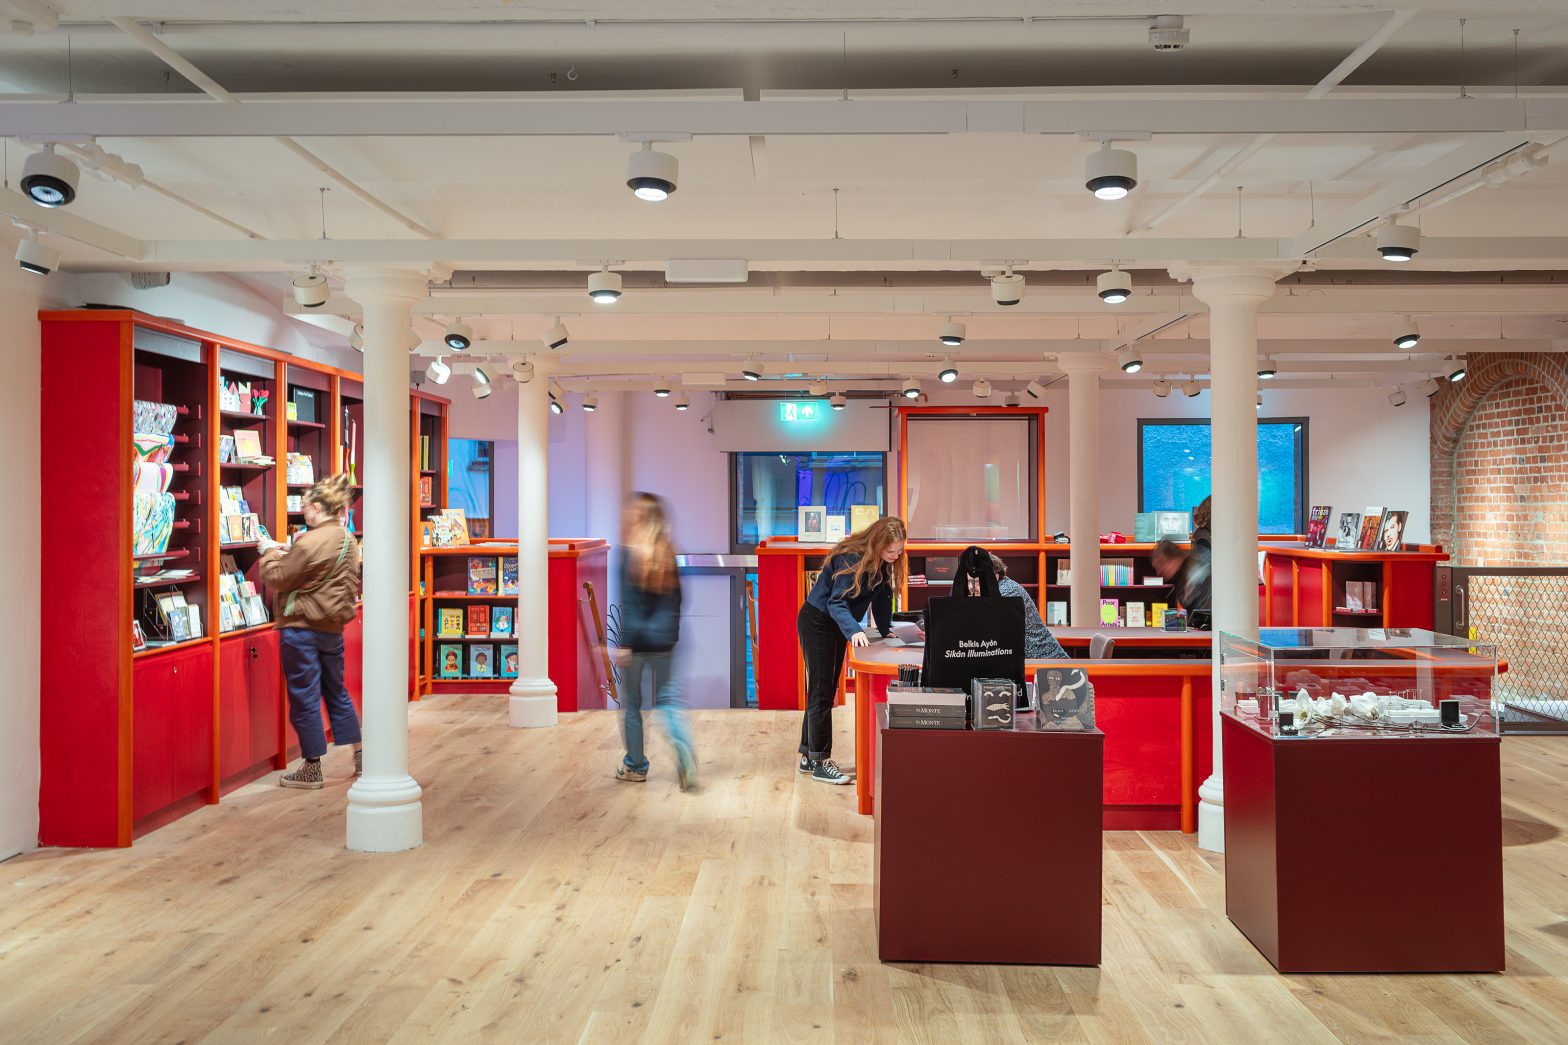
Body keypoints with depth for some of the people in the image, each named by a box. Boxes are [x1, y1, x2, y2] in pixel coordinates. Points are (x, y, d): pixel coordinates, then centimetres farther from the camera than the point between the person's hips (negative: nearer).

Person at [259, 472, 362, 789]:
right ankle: (360, 757, 24)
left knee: (304, 697, 3)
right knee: (336, 692, 19)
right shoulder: (349, 541, 7)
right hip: (333, 628, 8)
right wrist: (288, 553, 14)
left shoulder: (310, 542, -20)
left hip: (301, 629, -8)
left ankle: (312, 769, 11)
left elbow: (277, 579, -12)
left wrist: (269, 552, 6)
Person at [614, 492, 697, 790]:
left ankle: (635, 766, 20)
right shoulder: (668, 554, 5)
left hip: (637, 640, -5)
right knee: (666, 698, 10)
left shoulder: (629, 554, -12)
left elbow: (629, 604, -16)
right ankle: (683, 748, -14)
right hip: (664, 641, 5)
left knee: (631, 704, 10)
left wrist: (623, 642, -14)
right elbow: (676, 599, 11)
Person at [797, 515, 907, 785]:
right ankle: (820, 762, -6)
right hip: (816, 622, -9)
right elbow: (837, 601, -33)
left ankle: (808, 756, 21)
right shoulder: (851, 558, -28)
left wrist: (887, 631, -4)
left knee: (825, 691, 13)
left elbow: (882, 598, 5)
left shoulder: (884, 563, -3)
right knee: (821, 692, -9)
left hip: (837, 624, 9)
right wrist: (854, 631, -46)